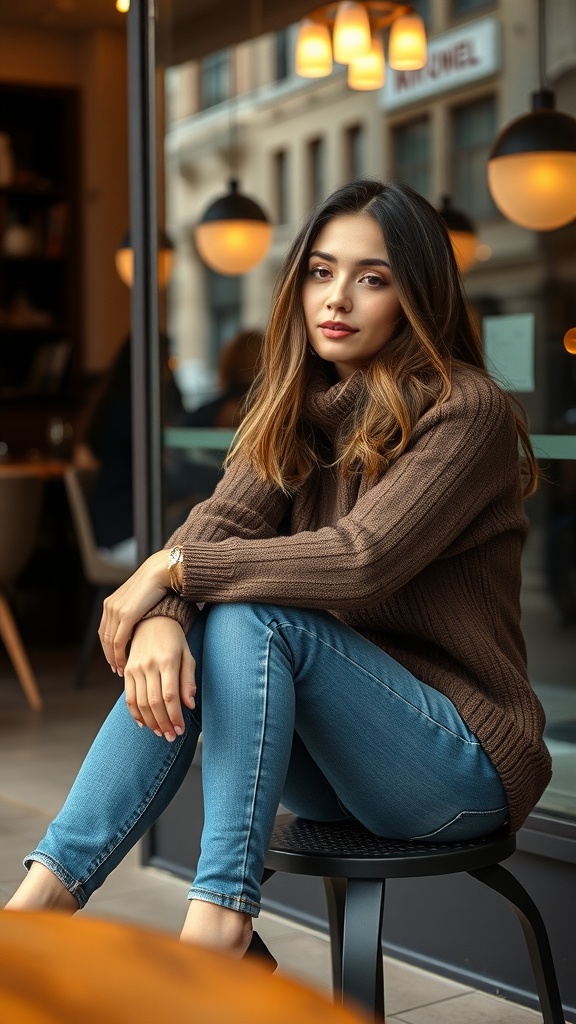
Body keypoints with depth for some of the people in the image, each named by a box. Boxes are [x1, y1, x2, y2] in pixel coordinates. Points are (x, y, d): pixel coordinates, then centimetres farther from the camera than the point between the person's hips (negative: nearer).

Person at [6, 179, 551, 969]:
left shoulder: (466, 410, -13)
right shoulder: (300, 407, 8)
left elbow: (362, 560, -26)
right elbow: (220, 520, -7)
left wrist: (173, 569, -20)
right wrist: (161, 613, -30)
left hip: (464, 763, -6)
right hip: (335, 764, 6)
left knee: (251, 616, -27)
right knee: (179, 646, -19)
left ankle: (220, 917, -29)